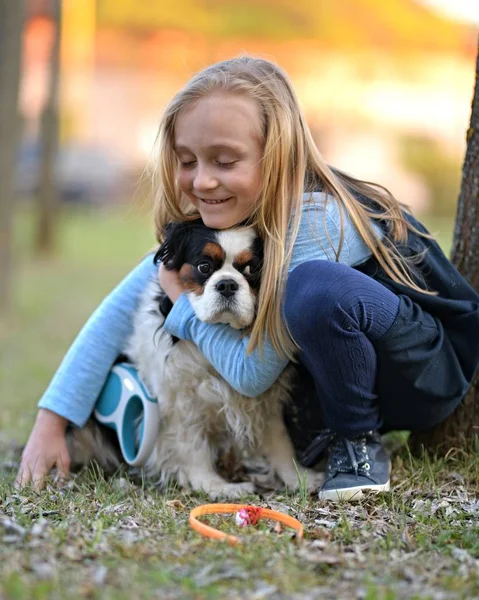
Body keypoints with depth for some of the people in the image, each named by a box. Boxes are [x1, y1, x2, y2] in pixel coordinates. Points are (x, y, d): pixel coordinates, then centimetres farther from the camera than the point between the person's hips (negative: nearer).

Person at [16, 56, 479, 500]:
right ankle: (331, 429, 7)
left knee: (316, 286, -35)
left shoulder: (316, 221, -30)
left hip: (435, 369, -8)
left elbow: (251, 373, -25)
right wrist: (50, 420, -14)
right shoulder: (212, 218, -8)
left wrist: (183, 300, -13)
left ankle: (359, 441, -10)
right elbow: (122, 308, -7)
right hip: (341, 381, 8)